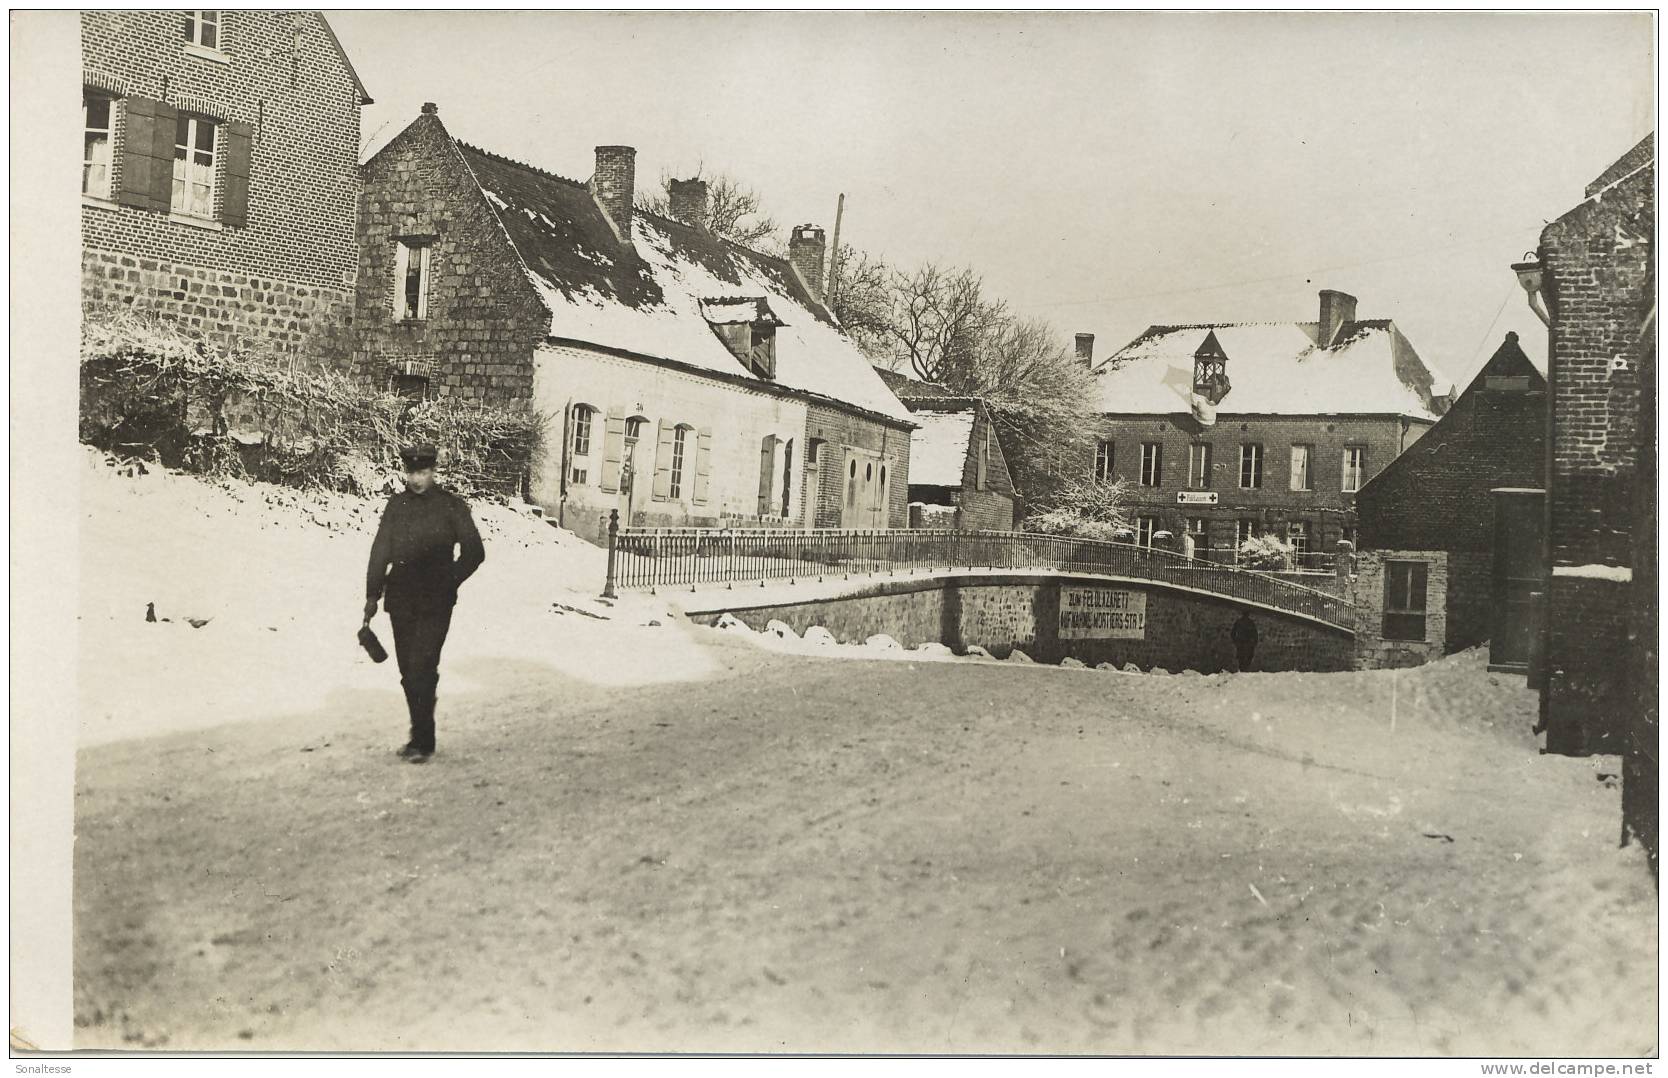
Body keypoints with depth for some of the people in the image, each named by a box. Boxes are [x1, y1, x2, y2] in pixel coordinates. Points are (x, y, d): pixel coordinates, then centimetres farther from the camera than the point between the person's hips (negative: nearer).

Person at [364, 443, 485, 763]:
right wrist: (373, 595, 3)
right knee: (408, 671, 8)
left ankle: (423, 741, -7)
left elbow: (474, 552, 1)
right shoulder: (397, 505, 8)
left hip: (435, 604, -4)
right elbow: (380, 551, 7)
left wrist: (448, 582, -2)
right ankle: (420, 735, 20)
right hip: (400, 600, 4)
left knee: (421, 668, -12)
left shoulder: (451, 505, -2)